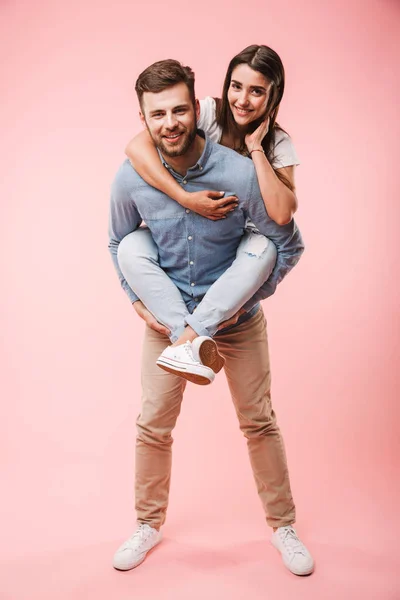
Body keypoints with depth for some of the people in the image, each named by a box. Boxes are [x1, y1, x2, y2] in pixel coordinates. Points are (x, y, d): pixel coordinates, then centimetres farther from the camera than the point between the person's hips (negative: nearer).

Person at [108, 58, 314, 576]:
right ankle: (148, 523, 32)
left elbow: (289, 245, -10)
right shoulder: (131, 178, -15)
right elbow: (118, 243, 6)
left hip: (236, 320, -1)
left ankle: (282, 524, 31)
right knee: (152, 426, 8)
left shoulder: (240, 173, -23)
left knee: (259, 422, 10)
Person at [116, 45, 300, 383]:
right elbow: (137, 147, -25)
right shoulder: (208, 113, -10)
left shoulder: (277, 144, -7)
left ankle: (186, 337, -35)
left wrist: (256, 148, -19)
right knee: (131, 247, -28)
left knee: (265, 247, -34)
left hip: (237, 254, 0)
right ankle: (197, 340, -36)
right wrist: (185, 198, -34)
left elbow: (282, 215, -25)